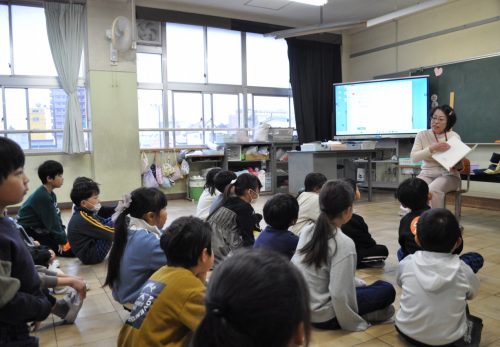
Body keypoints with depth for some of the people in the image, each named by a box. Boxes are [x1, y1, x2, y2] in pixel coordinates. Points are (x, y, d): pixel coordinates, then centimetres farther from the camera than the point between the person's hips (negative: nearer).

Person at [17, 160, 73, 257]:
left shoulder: (51, 194, 6)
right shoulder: (42, 197, -23)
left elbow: (57, 217, 4)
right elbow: (52, 222, -22)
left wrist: (63, 237, -2)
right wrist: (63, 241, -16)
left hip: (40, 230, 9)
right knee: (68, 249, -14)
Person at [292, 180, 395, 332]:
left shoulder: (307, 231, -2)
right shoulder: (343, 244, -23)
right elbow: (339, 295, -25)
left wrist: (360, 283, 13)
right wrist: (353, 323, -9)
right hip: (323, 316, -7)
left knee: (360, 286, 24)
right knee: (387, 290, 5)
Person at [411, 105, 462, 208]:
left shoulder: (454, 136, 4)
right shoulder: (422, 135, 3)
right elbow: (414, 158, -9)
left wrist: (457, 165, -20)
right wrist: (432, 148, -23)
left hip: (448, 175, -1)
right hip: (427, 174, 1)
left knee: (433, 190, -34)